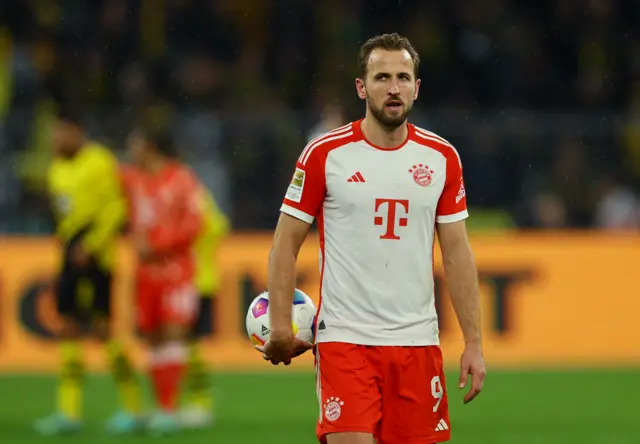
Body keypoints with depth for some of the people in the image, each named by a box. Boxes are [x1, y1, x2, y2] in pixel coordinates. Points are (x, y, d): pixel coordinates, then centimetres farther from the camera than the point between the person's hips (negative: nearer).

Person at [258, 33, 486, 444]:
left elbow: (457, 252, 9)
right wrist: (281, 326, -8)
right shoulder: (325, 154, -3)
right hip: (344, 340, -3)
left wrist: (474, 342, 3)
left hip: (418, 342, 3)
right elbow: (286, 243, 1)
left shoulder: (442, 158, 6)